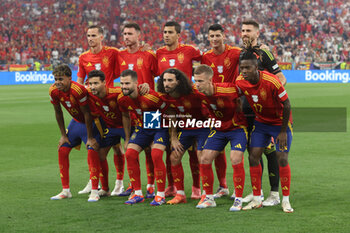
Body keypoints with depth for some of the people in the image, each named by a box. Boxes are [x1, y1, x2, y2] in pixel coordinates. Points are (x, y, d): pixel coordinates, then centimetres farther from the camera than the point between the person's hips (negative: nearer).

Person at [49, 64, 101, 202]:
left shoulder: (78, 90, -33)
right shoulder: (54, 91, -14)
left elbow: (87, 114, -25)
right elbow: (58, 112, 2)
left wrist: (90, 138, -19)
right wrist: (63, 135, 2)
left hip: (90, 122, -6)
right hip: (76, 122, 6)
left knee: (92, 151, -20)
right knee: (62, 150, 1)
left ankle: (94, 192, -13)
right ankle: (66, 191, 10)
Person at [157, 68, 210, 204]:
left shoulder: (192, 94, -26)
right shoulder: (165, 97, -9)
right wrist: (173, 138, 1)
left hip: (201, 128, -5)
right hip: (185, 129, 5)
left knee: (201, 156, -17)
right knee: (174, 157, -3)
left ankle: (197, 188, 5)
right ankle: (180, 194, 4)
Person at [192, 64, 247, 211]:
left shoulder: (229, 90, -29)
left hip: (237, 128, -5)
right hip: (218, 129, 5)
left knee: (236, 160, -19)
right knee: (205, 159, -3)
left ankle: (238, 200, -7)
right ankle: (209, 197, 10)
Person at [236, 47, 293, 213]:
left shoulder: (271, 81, -30)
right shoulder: (240, 82, -15)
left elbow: (286, 106, -20)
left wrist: (283, 131, -16)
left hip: (280, 122, -5)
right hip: (261, 122, 5)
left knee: (282, 159, -11)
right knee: (253, 157, -5)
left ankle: (286, 200, 1)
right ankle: (256, 199, 6)